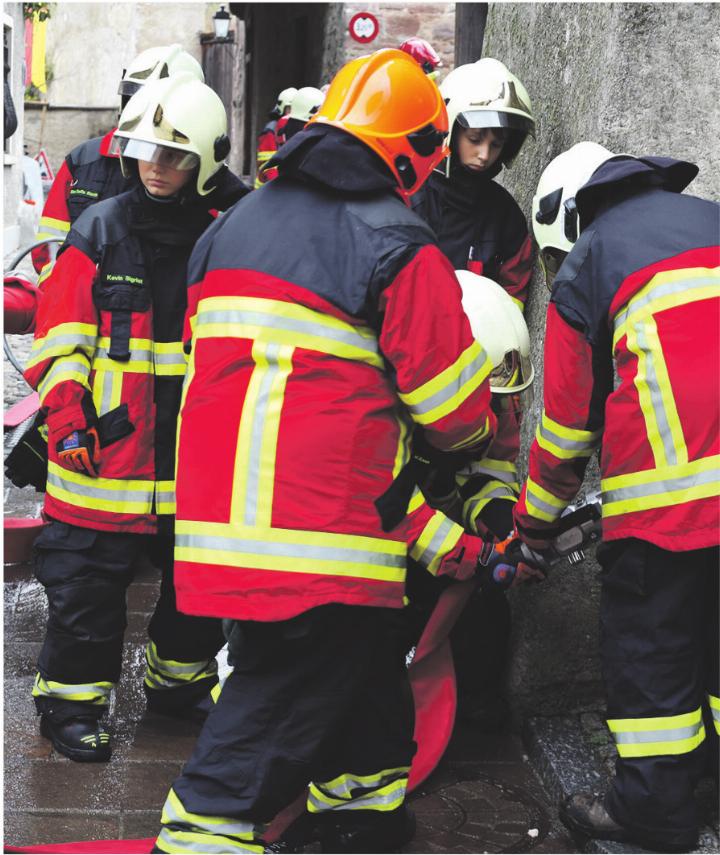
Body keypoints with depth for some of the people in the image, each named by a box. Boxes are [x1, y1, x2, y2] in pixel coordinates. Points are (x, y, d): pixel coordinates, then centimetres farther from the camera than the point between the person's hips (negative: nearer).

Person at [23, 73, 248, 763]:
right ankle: (71, 701, 19)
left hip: (194, 455, 4)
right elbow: (61, 336, -4)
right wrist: (67, 413, -15)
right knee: (87, 582, 2)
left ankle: (179, 681, 36)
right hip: (106, 449, -3)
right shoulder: (99, 230, -2)